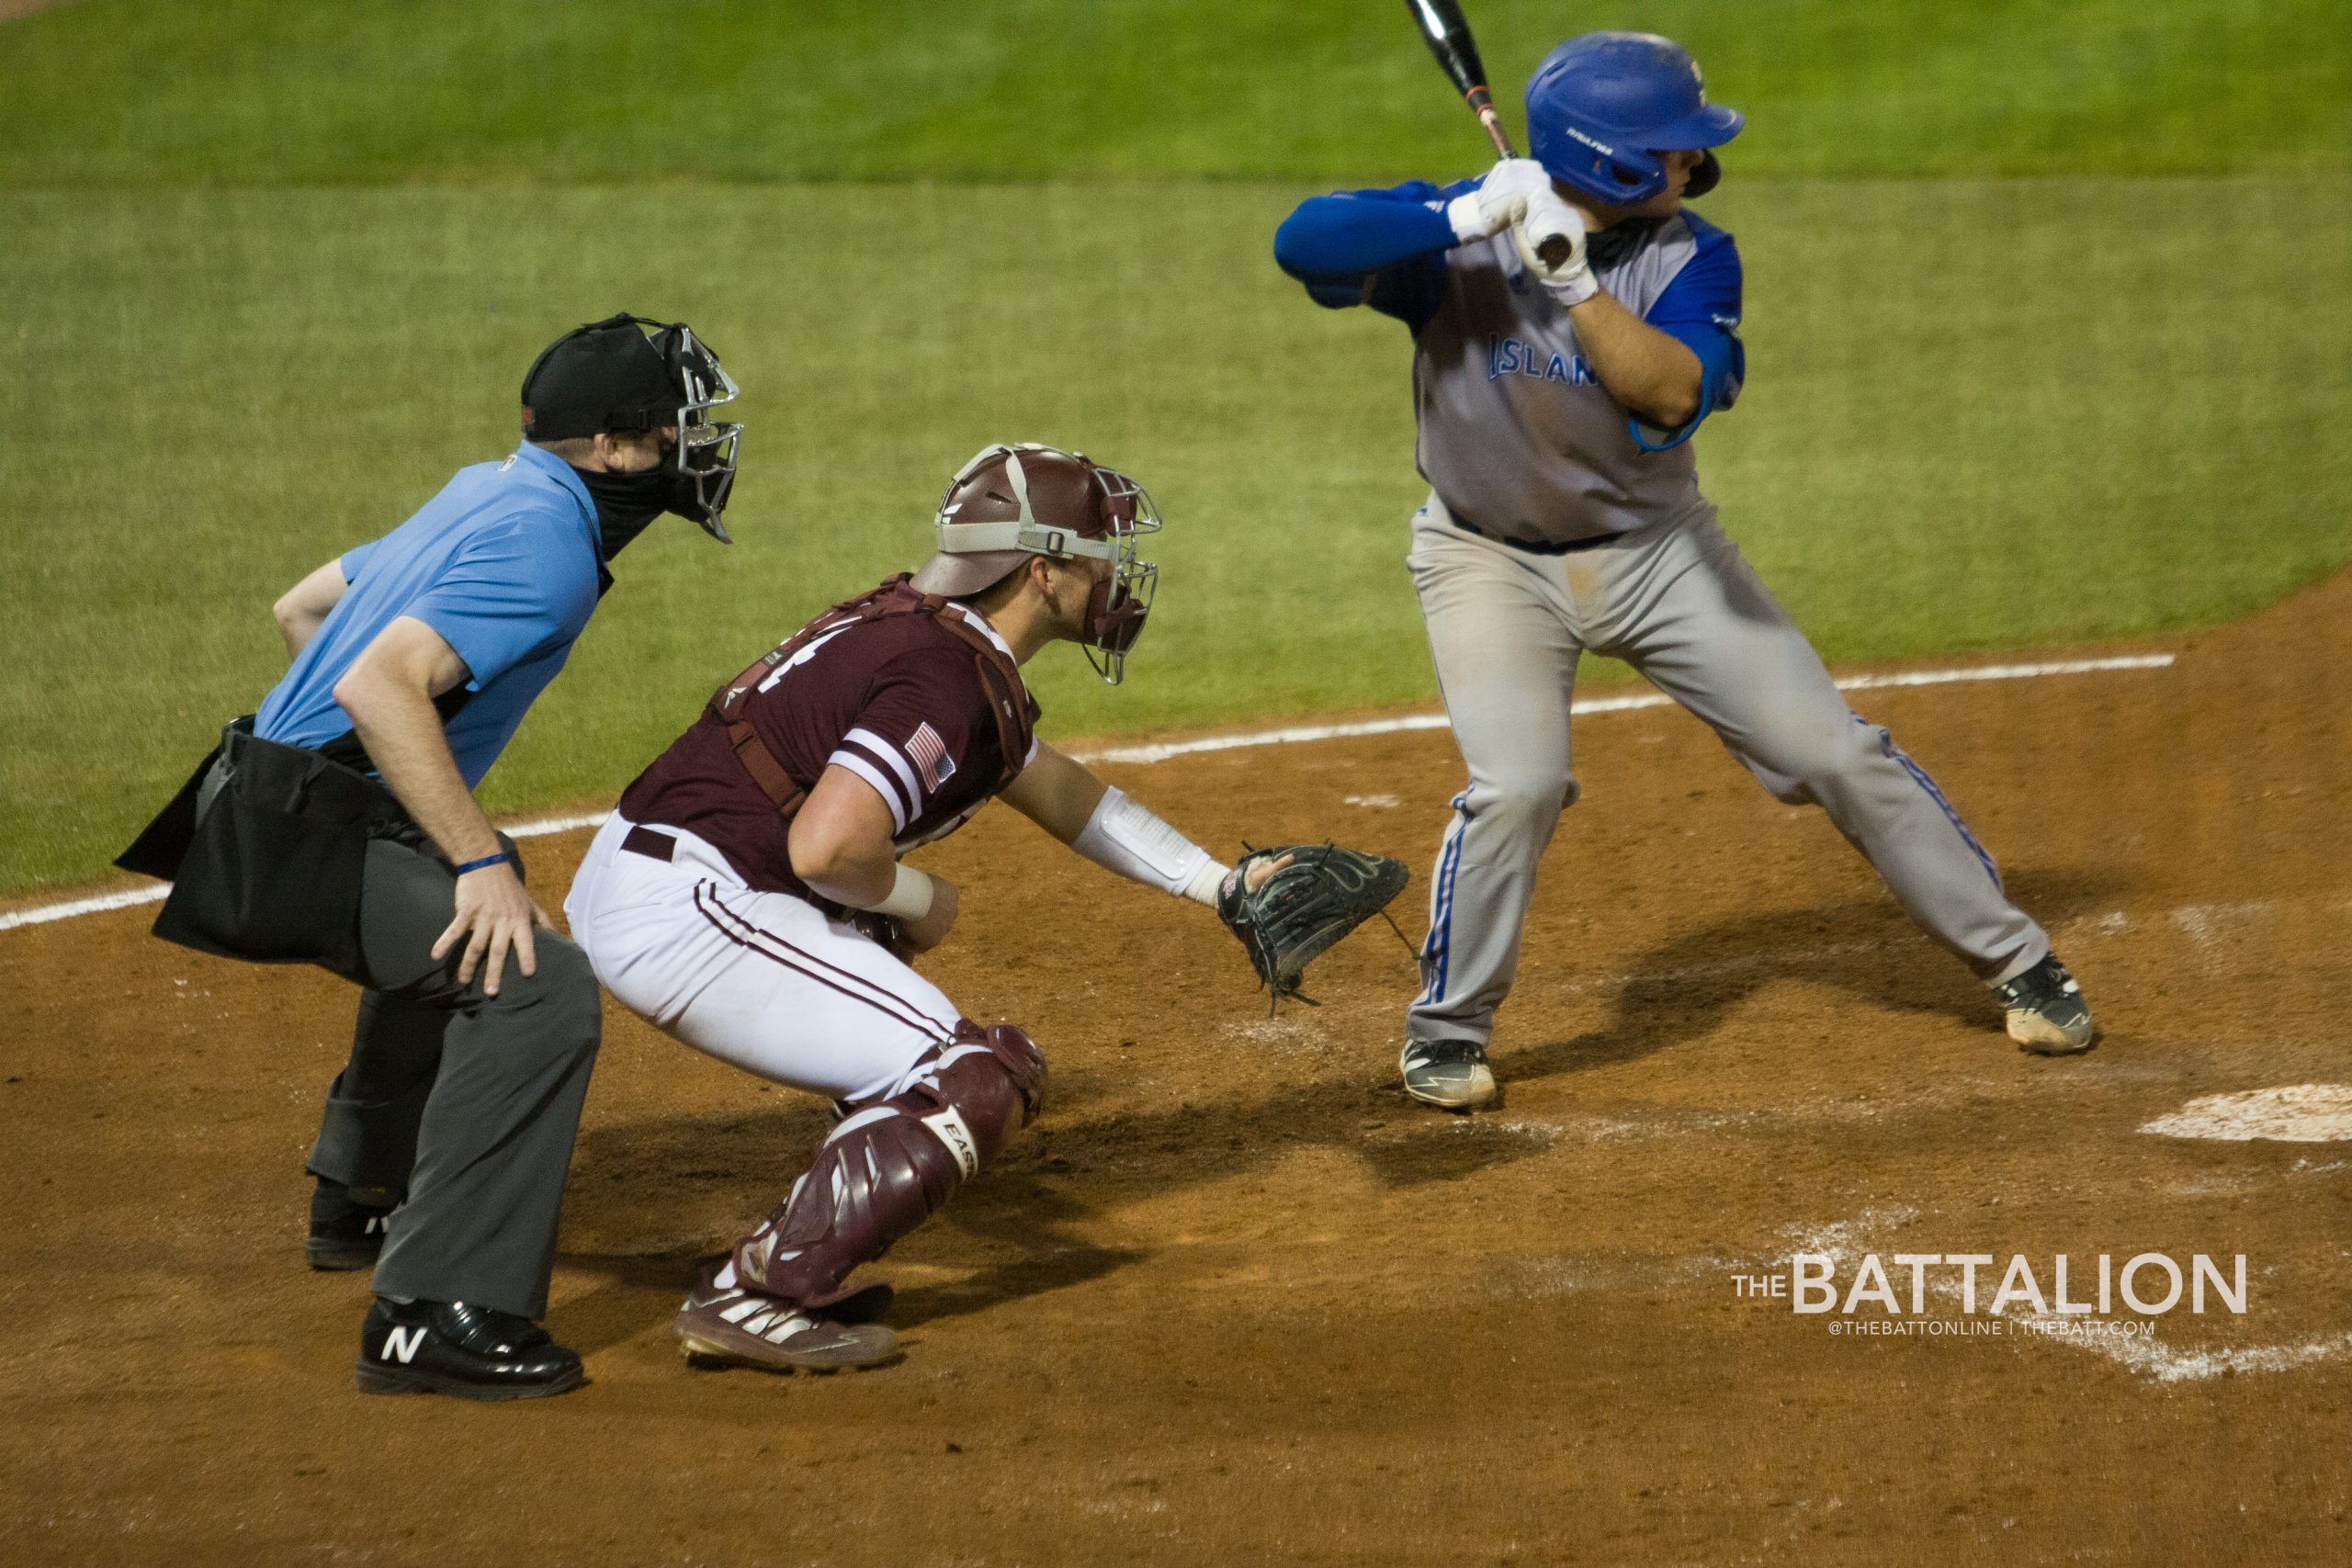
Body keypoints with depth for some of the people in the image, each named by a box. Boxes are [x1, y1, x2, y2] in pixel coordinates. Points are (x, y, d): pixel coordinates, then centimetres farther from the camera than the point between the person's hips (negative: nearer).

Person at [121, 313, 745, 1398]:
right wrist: (482, 859, -30)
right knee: (537, 985, -24)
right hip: (308, 832, -11)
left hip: (280, 797, 11)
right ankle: (434, 1316, -28)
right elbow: (382, 685, -30)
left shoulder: (485, 497, 15)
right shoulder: (547, 546, -17)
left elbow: (302, 607, 25)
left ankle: (358, 1203, 51)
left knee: (453, 932, 37)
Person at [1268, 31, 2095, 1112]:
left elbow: (1677, 392, -29)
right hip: (1492, 561, -2)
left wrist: (1574, 279, -38)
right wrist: (1468, 219, -38)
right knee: (1516, 783, -22)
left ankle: (2014, 960, 16)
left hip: (1655, 549, 2)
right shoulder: (1460, 237, -17)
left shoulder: (1688, 257, -13)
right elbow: (1303, 243, -31)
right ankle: (1447, 1028, 1)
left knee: (1837, 753, 1)